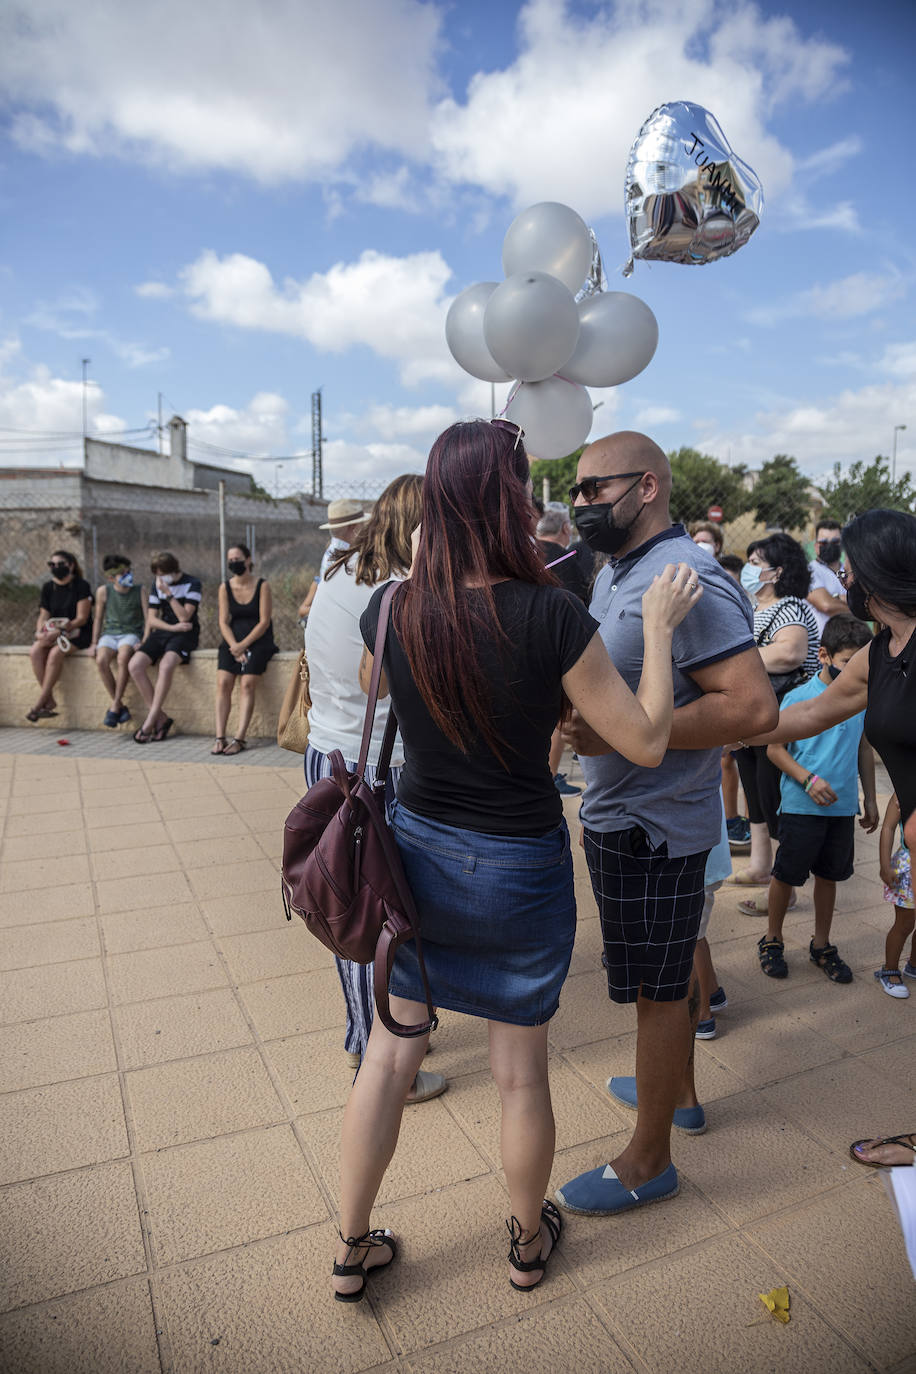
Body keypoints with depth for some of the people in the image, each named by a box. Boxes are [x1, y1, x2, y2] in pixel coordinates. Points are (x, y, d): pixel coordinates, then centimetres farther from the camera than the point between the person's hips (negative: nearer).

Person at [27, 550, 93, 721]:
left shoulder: (81, 586, -6)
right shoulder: (48, 588, 12)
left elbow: (82, 618, -11)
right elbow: (43, 616, 11)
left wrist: (58, 631, -20)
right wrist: (40, 632, -11)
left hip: (78, 633, -5)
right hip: (53, 633, 6)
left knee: (55, 653, -33)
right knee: (35, 652, -25)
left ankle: (40, 703, -27)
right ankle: (50, 701, -22)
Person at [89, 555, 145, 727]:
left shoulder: (139, 591, 0)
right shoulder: (103, 591, 4)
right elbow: (98, 619, 14)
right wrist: (94, 643, 8)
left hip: (131, 633, -2)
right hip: (110, 633, 2)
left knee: (123, 657, -36)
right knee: (101, 660, -30)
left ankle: (114, 706, -26)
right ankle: (120, 706, -17)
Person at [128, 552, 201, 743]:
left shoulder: (192, 584, -4)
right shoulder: (157, 584, 12)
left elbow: (184, 616, -14)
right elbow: (151, 619, 8)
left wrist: (168, 594, -19)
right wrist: (172, 627, -9)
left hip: (184, 634, -6)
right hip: (162, 631, 6)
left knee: (166, 665, -35)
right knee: (135, 665, -20)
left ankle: (150, 722, -27)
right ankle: (161, 717, -14)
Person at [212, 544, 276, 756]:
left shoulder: (262, 585, -2)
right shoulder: (225, 587, 8)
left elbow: (264, 621, -7)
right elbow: (224, 622, 4)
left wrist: (243, 645, -15)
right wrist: (234, 646, -12)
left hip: (258, 640, -3)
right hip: (233, 639, 3)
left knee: (247, 684, -22)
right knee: (222, 682, -18)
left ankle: (239, 738, -23)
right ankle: (220, 738, -19)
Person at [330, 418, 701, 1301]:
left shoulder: (391, 611, -11)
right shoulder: (549, 616, -23)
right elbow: (647, 742, -14)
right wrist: (659, 627, -3)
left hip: (417, 853, 3)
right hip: (519, 869, -3)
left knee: (389, 1053, 19)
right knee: (520, 1072, 18)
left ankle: (351, 1250, 38)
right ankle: (529, 1242, 44)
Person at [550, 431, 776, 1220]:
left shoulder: (688, 582, -22)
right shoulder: (616, 573, 10)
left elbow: (753, 704, -28)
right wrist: (579, 715, 3)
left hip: (652, 826, -9)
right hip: (623, 815, 9)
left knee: (658, 989, 6)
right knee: (667, 976, 25)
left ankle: (647, 1161, 24)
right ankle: (678, 1088, 47)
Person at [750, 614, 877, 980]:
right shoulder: (799, 698, -12)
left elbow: (864, 747, 14)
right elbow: (774, 748, -8)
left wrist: (869, 798, 15)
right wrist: (808, 779, -20)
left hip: (843, 808, 5)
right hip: (801, 808, -4)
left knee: (828, 875, 16)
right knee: (786, 875, 7)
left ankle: (821, 945, 32)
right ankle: (772, 941, 26)